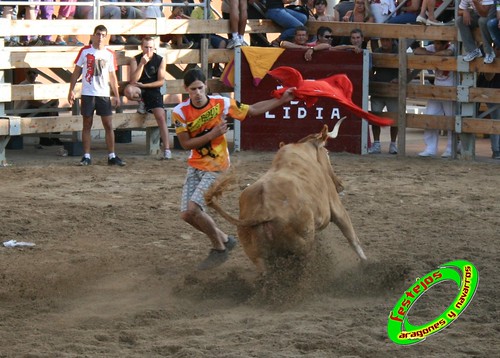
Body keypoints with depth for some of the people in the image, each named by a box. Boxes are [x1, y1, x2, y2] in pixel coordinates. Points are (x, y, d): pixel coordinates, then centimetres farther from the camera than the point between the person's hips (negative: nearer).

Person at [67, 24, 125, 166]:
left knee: (109, 125, 0)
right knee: (87, 125, 3)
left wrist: (116, 96, 8)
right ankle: (86, 156, 6)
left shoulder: (110, 54, 7)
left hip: (104, 95, 2)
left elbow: (112, 76, 12)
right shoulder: (85, 51, 1)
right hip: (87, 94, -2)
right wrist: (71, 90, -2)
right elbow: (76, 72, 5)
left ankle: (112, 156, 5)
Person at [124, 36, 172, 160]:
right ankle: (141, 102, 2)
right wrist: (142, 64, -21)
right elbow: (133, 81, -14)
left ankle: (166, 149, -15)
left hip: (153, 90, 0)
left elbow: (161, 81, -4)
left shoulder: (160, 60, -2)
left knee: (161, 117, -17)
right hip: (139, 90, 0)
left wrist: (143, 85, -12)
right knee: (128, 90, -35)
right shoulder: (135, 60, -3)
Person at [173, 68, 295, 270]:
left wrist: (282, 100, -5)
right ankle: (224, 239, 23)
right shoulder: (180, 112, -11)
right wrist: (212, 135, -24)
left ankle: (219, 249, 0)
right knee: (186, 214, 1)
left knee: (193, 208, -20)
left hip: (216, 167, -4)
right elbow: (186, 144, -12)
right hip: (195, 166, 4)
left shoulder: (222, 104, -14)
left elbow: (253, 110, -2)